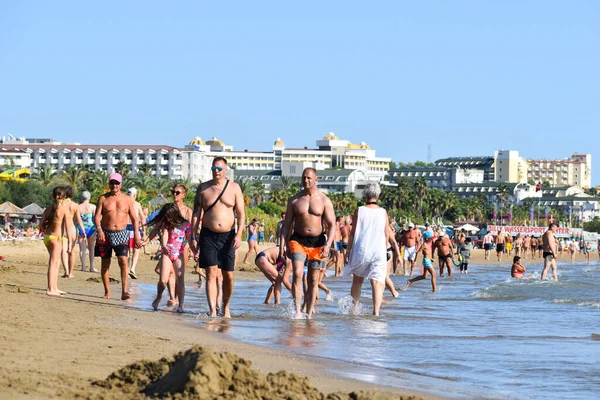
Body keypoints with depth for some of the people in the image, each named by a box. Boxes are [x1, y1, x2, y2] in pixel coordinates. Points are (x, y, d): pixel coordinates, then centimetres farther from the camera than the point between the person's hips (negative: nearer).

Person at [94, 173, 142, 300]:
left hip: (122, 234, 0)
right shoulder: (103, 198, 3)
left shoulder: (127, 199, 7)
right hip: (105, 234, 0)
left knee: (123, 261, -16)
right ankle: (107, 292, 18)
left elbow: (134, 218, 11)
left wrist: (136, 235, 4)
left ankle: (124, 291, -21)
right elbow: (97, 216, -4)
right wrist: (99, 229, -22)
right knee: (105, 263, 6)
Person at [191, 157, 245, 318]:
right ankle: (212, 310, -12)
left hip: (227, 236, 0)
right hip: (208, 235, 0)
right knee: (211, 273, -8)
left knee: (228, 276, 4)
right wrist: (193, 238, 1)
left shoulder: (234, 188, 4)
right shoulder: (203, 188, 5)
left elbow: (241, 214, 1)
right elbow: (196, 214, 7)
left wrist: (239, 235, -13)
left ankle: (226, 307, 23)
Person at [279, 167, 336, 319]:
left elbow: (332, 225, -3)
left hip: (317, 241, 0)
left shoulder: (324, 201, -2)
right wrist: (282, 245, -2)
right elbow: (287, 224, 6)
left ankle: (309, 313, 15)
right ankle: (298, 311, -21)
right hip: (298, 240, 0)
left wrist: (328, 245, -16)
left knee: (313, 280, 5)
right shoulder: (294, 200, 3)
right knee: (297, 274, -19)